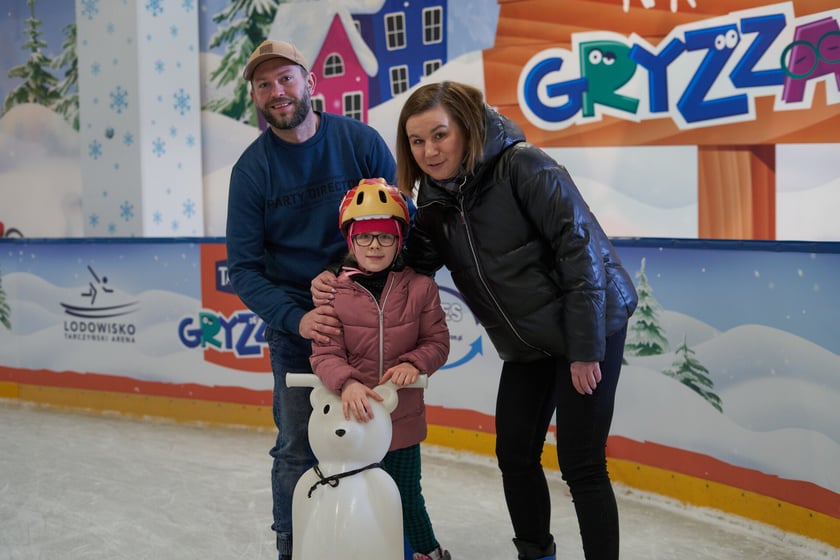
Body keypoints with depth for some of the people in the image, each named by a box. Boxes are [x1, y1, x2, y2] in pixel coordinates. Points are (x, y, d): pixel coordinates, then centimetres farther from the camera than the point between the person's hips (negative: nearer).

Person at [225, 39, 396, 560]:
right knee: (297, 450, 4)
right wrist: (297, 318, -18)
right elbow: (244, 268, -4)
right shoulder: (251, 169, -4)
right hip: (295, 325, 0)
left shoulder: (361, 140, -5)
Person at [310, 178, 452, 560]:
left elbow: (437, 342, -1)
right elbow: (325, 355, -14)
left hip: (403, 417, 1)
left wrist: (414, 363, -20)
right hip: (351, 418, 0)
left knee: (407, 496, 18)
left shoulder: (420, 288, -7)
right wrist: (347, 384, -32)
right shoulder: (333, 293, -12)